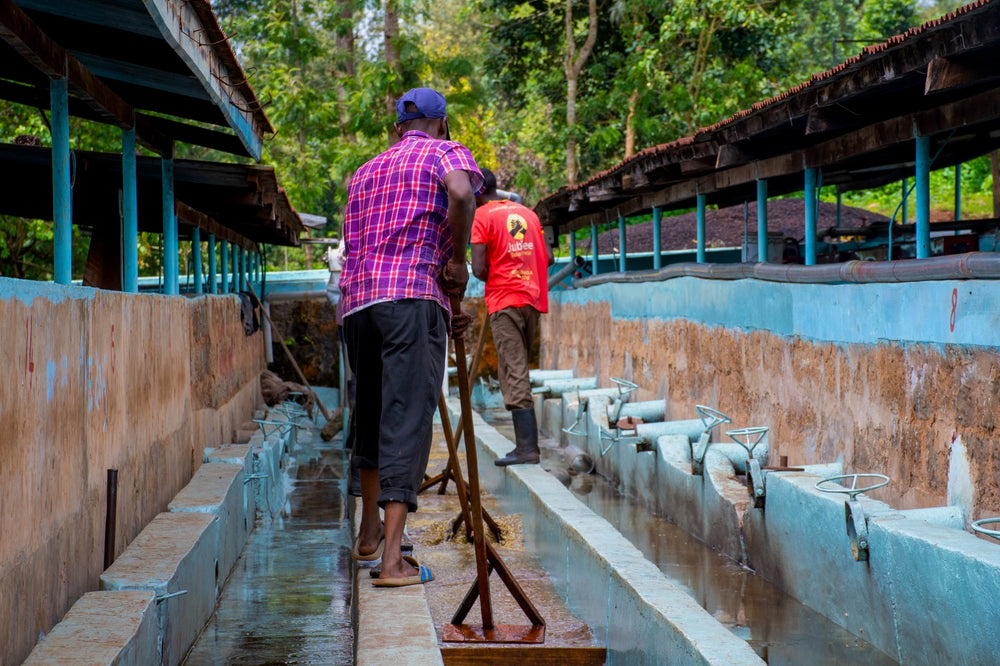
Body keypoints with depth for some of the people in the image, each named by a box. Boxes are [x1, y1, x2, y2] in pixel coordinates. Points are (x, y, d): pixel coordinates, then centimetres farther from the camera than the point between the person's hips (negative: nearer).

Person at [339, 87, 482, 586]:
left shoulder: (365, 173, 29)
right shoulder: (445, 151, 9)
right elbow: (461, 192, -16)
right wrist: (457, 261, -4)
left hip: (357, 301, 6)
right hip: (413, 298, -6)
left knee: (371, 415, 21)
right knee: (406, 420, -9)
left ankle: (369, 534, 34)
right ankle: (392, 559, -16)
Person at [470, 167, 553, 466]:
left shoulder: (482, 216, -3)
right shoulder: (527, 212, 16)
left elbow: (479, 268, -10)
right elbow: (548, 257, 14)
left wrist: (490, 277, 11)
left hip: (504, 299, -6)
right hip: (533, 297, 6)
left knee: (513, 373, -9)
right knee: (520, 369, 13)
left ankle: (527, 447, -16)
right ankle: (525, 442, 10)